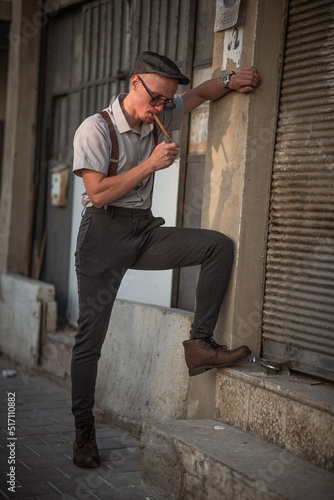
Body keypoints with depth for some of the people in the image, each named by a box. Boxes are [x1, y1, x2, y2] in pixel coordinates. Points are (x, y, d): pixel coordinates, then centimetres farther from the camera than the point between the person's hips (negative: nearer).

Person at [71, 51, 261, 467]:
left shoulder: (159, 117, 8)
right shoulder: (95, 129, -10)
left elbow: (199, 94, 23)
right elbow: (98, 194, -17)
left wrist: (231, 83, 2)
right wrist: (151, 164, -17)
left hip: (144, 231, 6)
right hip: (104, 233, -6)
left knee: (219, 246, -13)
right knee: (90, 334, -4)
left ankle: (199, 343, -13)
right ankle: (83, 431, 7)